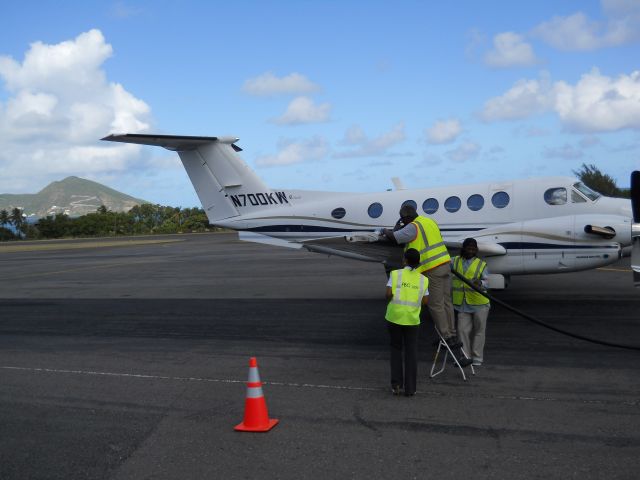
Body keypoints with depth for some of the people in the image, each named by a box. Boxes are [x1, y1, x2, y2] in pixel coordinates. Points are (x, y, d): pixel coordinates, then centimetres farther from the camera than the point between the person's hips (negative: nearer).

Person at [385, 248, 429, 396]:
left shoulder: (396, 274, -4)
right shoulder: (423, 279, 3)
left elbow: (389, 293, -12)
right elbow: (425, 301, 2)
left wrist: (390, 301, 8)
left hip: (394, 316, -1)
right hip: (412, 318, 1)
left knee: (395, 349, 14)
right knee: (411, 352, 8)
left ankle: (396, 383, 7)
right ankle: (410, 388, 9)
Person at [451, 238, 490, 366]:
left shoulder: (481, 264, 1)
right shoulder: (455, 261, 8)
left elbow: (486, 282, -7)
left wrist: (480, 283, -29)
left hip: (479, 303, -2)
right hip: (463, 303, 2)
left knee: (478, 330, 5)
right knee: (463, 330, 2)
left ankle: (477, 358, 14)